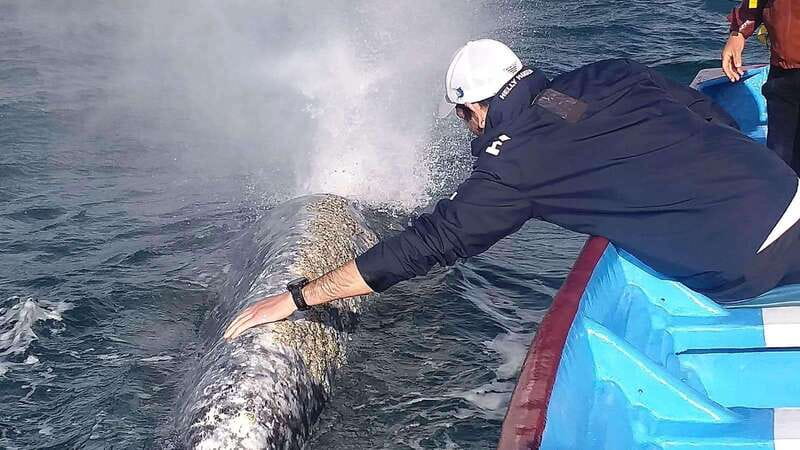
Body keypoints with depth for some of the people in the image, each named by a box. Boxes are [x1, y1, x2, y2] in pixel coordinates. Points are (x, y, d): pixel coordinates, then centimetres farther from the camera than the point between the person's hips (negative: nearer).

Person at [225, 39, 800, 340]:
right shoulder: (613, 75, 9)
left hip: (752, 268, -5)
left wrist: (295, 298, 1)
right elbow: (719, 118, 13)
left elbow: (424, 245, -5)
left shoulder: (514, 165, -8)